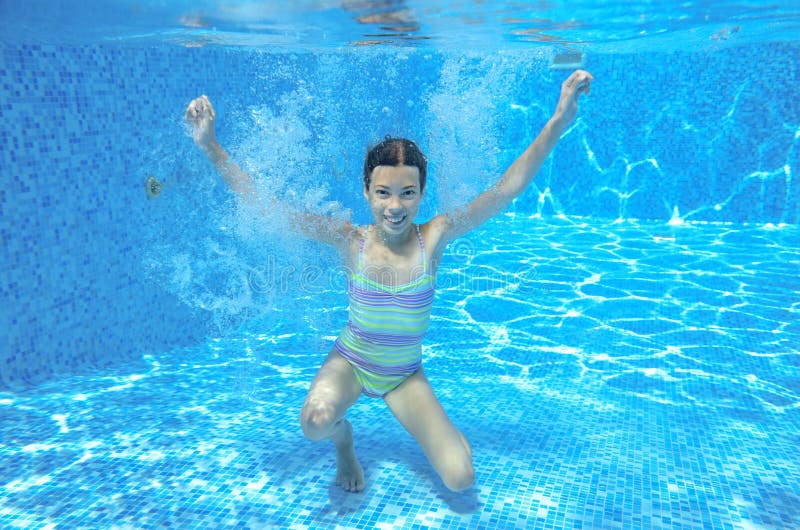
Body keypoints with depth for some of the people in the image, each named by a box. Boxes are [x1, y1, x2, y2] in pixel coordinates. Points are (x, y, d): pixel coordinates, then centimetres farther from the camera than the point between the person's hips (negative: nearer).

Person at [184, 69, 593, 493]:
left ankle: (441, 429, 27)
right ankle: (343, 439, 7)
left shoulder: (433, 238, -17)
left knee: (461, 480, -10)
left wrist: (558, 122, -27)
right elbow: (266, 203, -17)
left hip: (405, 376, 1)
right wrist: (210, 147, -22)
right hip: (349, 363, 0)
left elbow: (507, 189, -20)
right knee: (316, 422, -34)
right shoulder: (349, 241, -17)